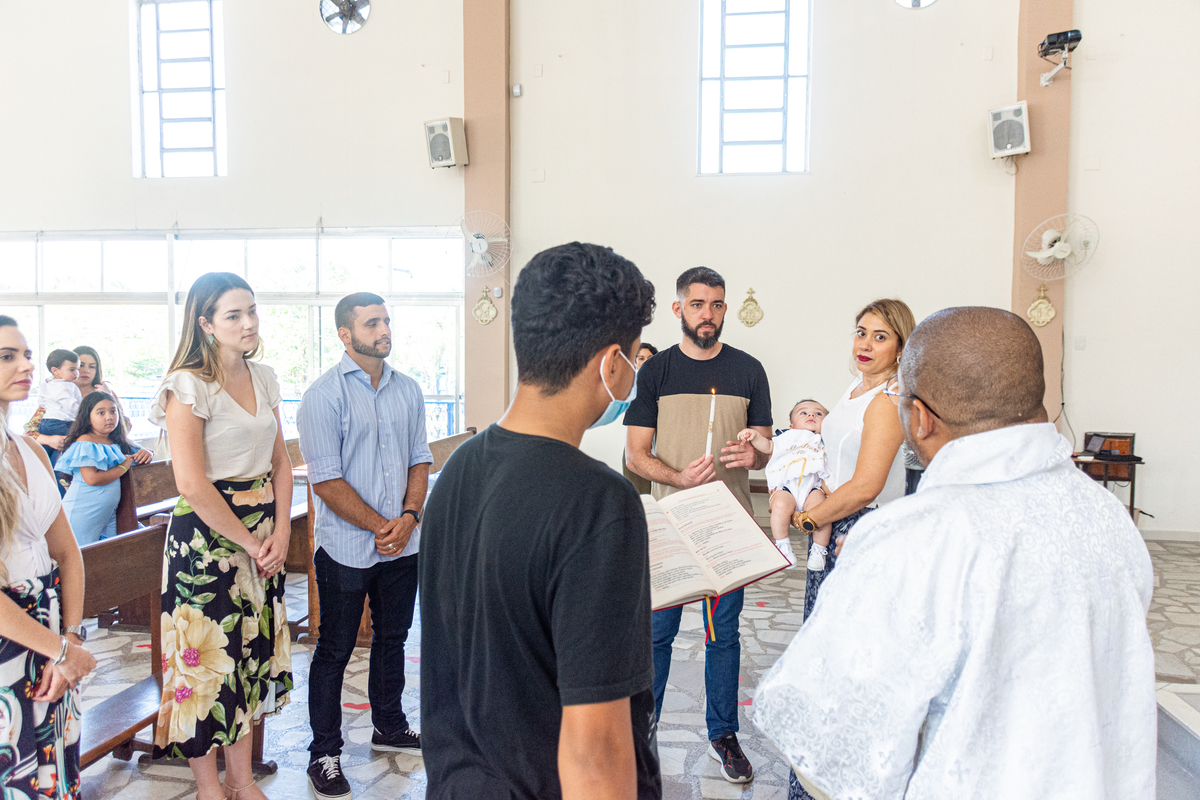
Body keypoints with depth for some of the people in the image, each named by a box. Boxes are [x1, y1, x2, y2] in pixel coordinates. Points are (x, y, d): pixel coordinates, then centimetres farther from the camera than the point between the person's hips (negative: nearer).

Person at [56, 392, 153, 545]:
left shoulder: (117, 443, 11)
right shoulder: (85, 442, -11)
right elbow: (92, 478, -23)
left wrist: (146, 453, 0)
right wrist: (123, 467, -11)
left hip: (108, 513, 7)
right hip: (82, 513, -7)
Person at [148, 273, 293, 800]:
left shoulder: (263, 378, 8)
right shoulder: (189, 386, -13)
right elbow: (192, 485, -17)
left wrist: (280, 533, -2)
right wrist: (249, 543, -12)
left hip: (263, 535, 7)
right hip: (206, 538, -6)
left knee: (251, 653, 13)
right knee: (208, 657, 4)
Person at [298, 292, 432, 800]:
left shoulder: (407, 390, 6)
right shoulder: (324, 395, -11)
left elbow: (420, 459, 9)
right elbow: (326, 479, -14)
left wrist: (409, 517, -7)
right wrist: (380, 527, -15)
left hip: (403, 544, 5)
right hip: (347, 548, -5)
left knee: (392, 638, 19)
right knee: (335, 651, 7)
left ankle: (389, 727, 38)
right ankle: (324, 754, 21)